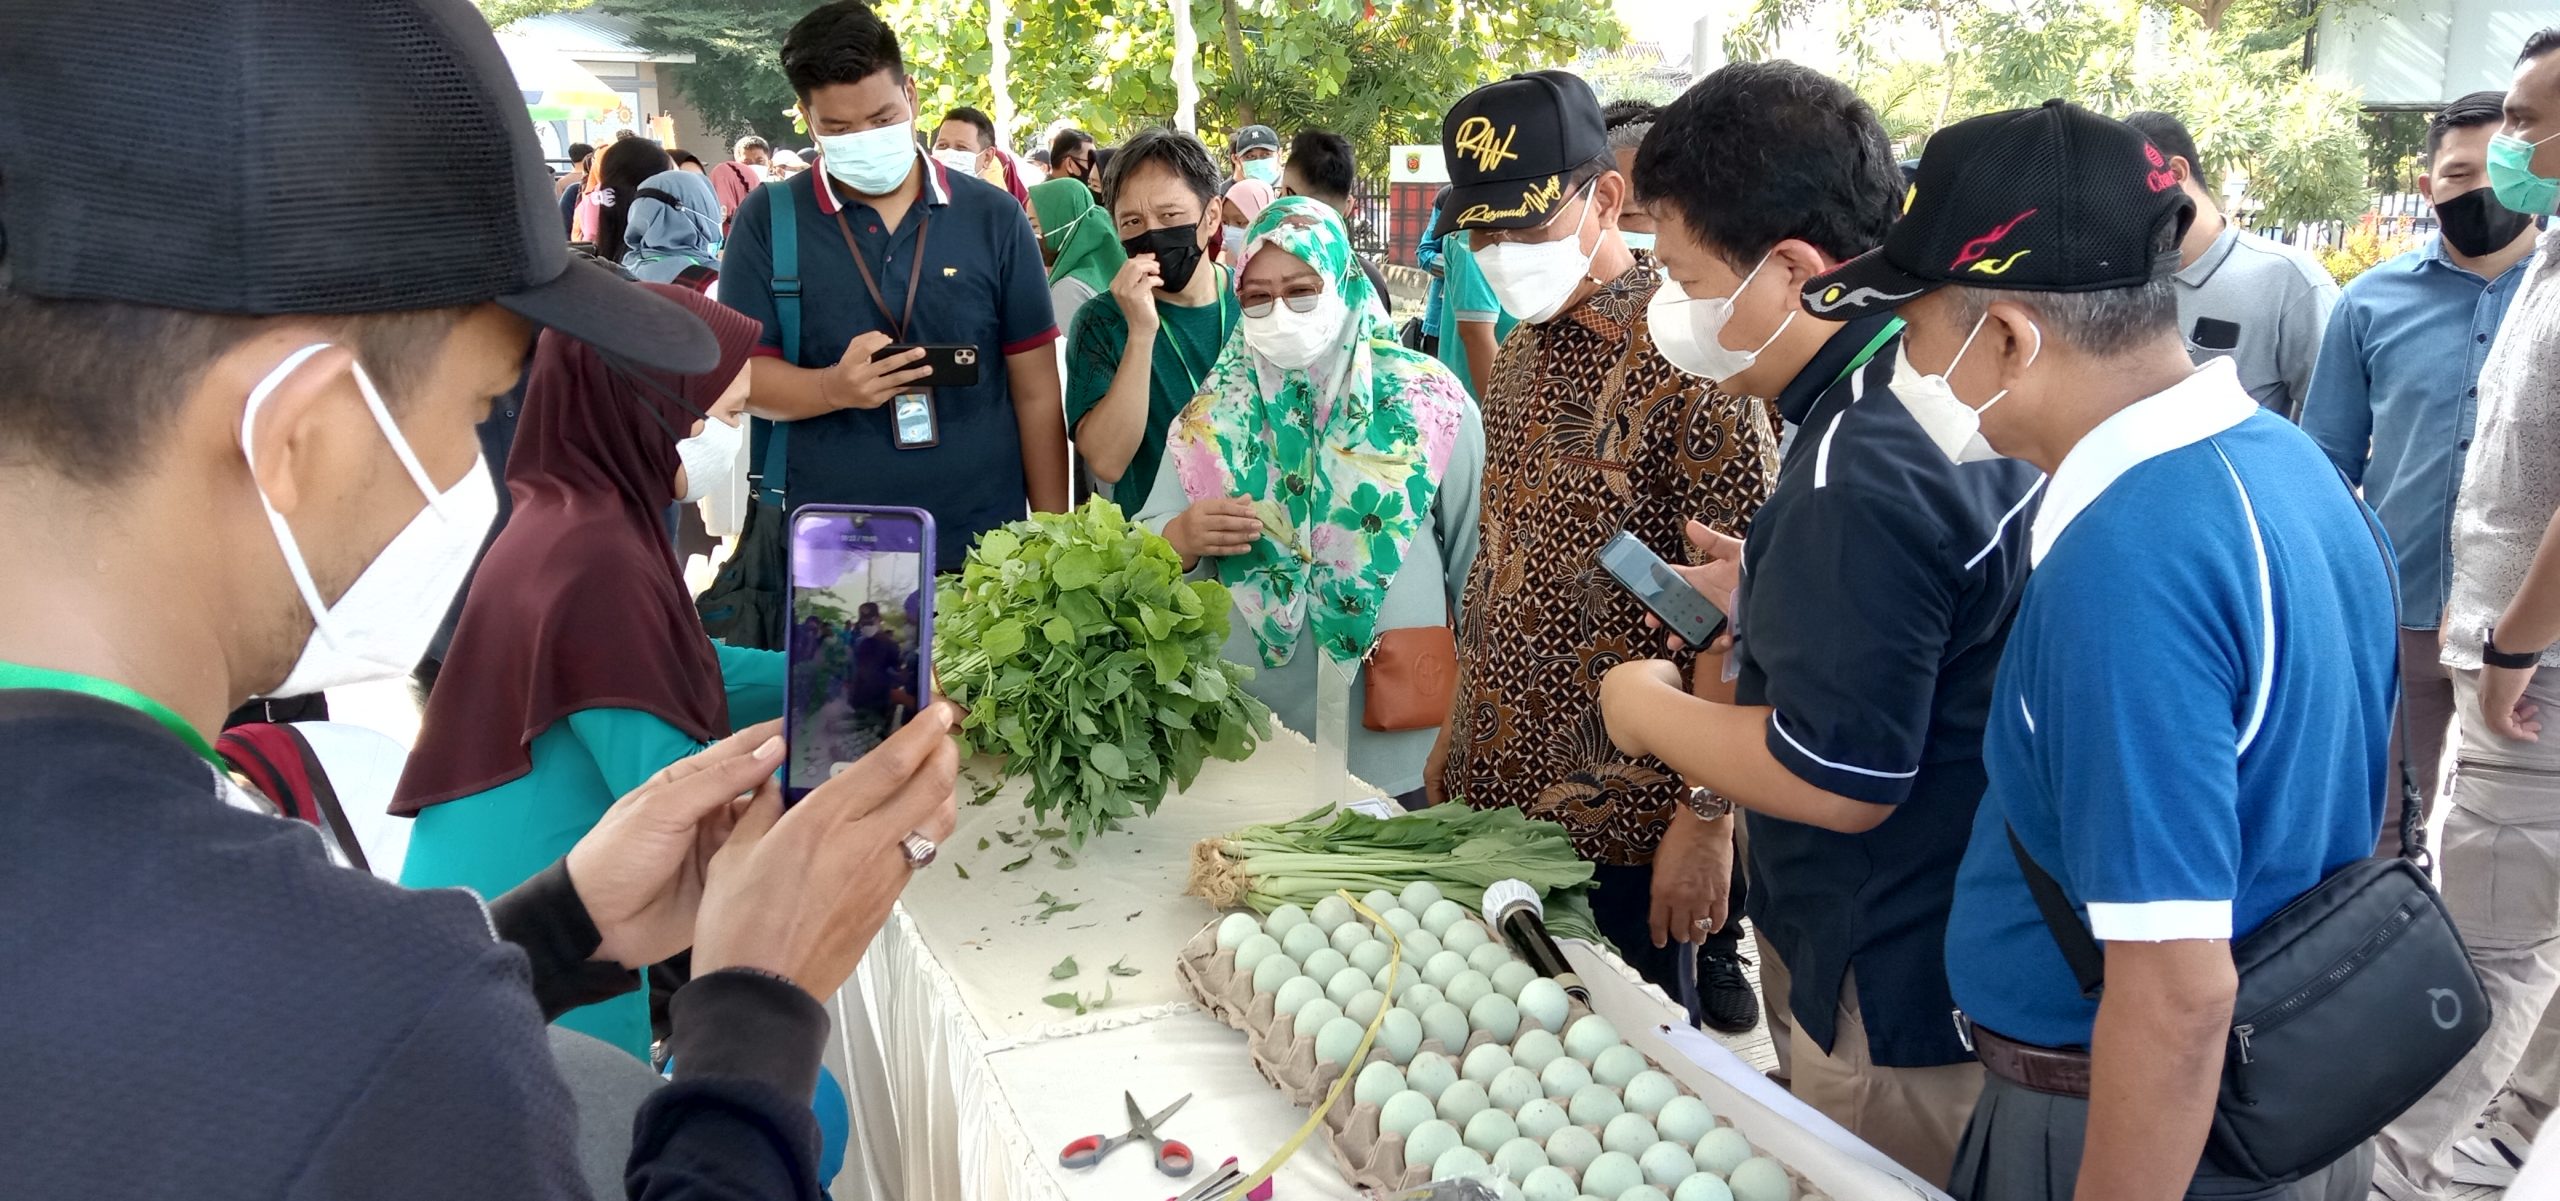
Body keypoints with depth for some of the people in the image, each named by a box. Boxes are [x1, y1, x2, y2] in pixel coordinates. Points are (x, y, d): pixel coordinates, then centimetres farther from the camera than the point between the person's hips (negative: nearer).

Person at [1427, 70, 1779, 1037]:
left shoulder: (1687, 360, -16)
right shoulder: (1525, 351, 9)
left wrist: (1708, 815, -17)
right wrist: (1462, 730, 14)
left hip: (1619, 820, -7)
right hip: (1494, 786, 8)